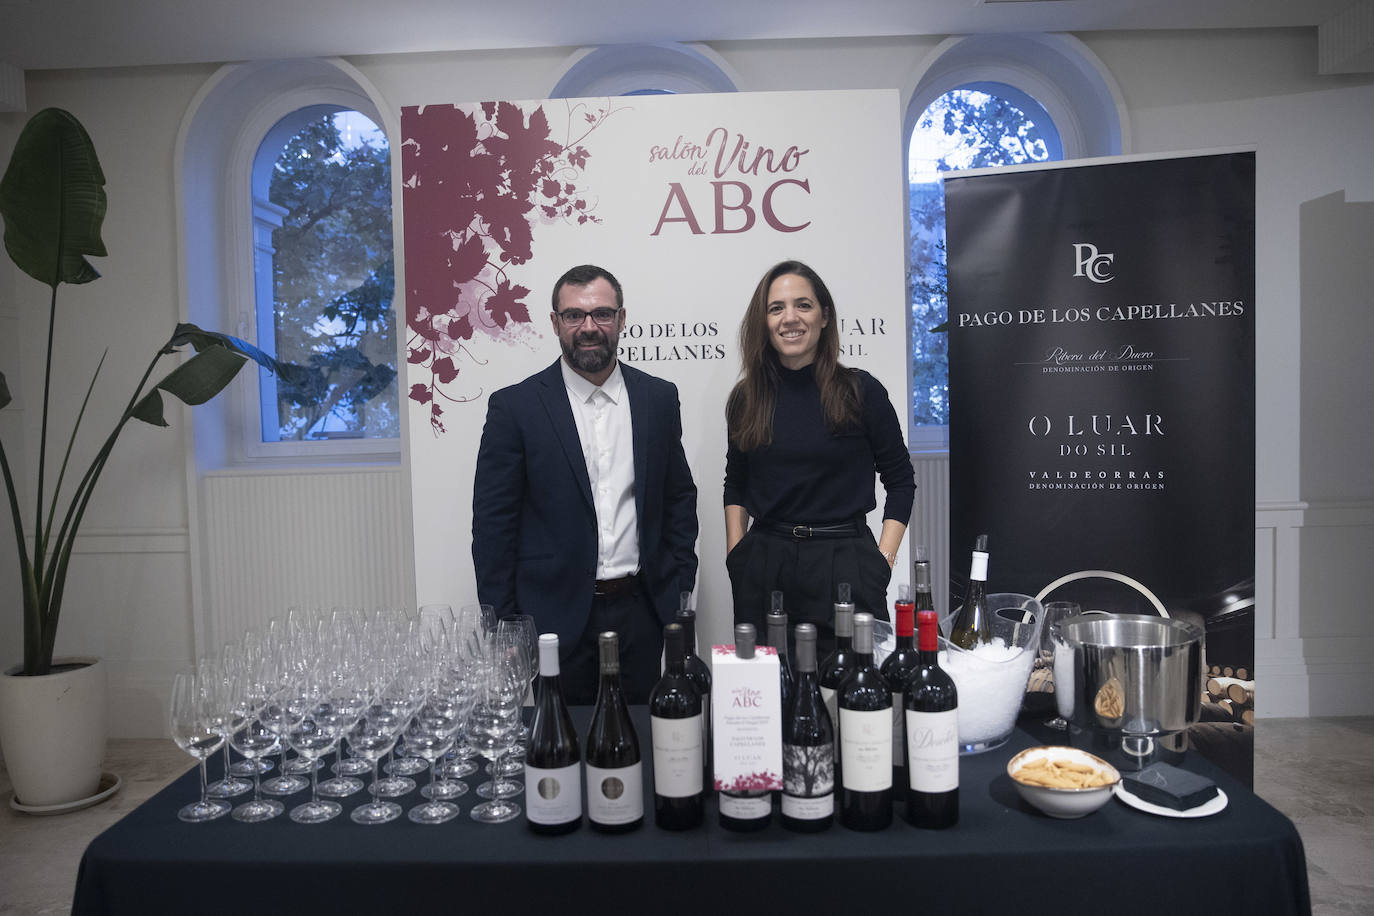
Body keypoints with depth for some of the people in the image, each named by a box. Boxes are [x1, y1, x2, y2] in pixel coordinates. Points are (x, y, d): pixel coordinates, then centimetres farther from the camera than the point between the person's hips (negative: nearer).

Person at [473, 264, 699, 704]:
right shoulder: (515, 406, -4)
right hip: (556, 616, -2)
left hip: (641, 611, 3)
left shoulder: (659, 398, 5)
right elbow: (493, 523, -3)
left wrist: (681, 594, 6)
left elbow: (680, 498, 11)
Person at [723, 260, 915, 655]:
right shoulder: (746, 399, 6)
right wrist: (736, 555, 6)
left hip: (844, 563, -2)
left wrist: (882, 560, -5)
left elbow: (901, 481, 3)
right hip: (762, 566, 2)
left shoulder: (861, 391, -2)